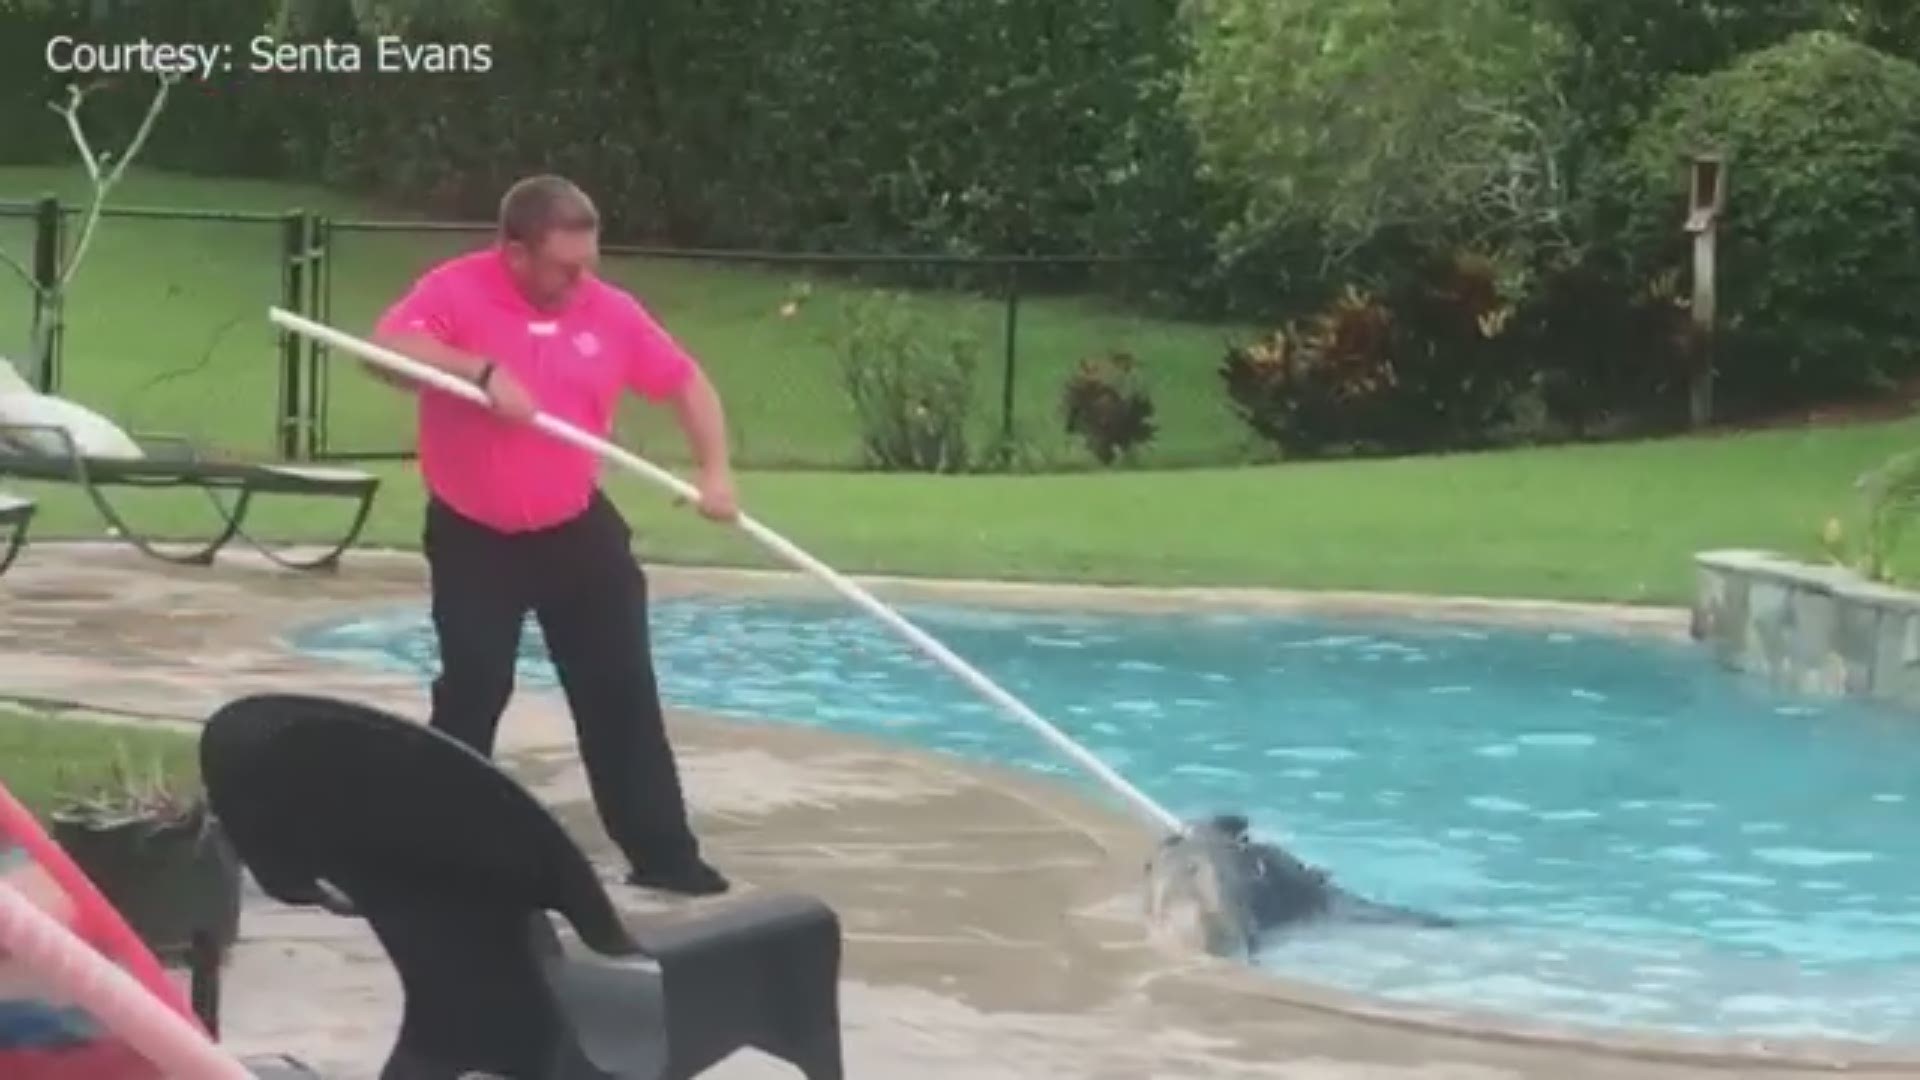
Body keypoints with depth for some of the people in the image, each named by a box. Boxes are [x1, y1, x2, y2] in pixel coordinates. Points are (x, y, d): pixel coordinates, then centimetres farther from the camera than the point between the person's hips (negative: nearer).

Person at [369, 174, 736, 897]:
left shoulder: (610, 310, -3)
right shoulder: (457, 289, -13)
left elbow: (686, 383, 6)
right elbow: (385, 347, -27)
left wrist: (715, 471, -6)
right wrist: (481, 370, -35)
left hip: (577, 531, 3)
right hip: (472, 537, -3)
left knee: (622, 692, 2)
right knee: (469, 697, 1)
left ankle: (662, 852, 7)